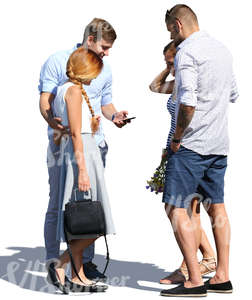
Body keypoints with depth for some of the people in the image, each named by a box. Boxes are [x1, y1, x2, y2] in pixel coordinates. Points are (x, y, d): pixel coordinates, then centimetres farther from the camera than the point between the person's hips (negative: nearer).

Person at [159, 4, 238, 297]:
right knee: (216, 206, 13)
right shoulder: (222, 49, 14)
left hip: (192, 142, -9)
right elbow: (233, 94, 24)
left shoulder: (187, 52, -13)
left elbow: (187, 102, -23)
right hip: (219, 143, 9)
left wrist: (177, 138, -13)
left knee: (175, 208, -6)